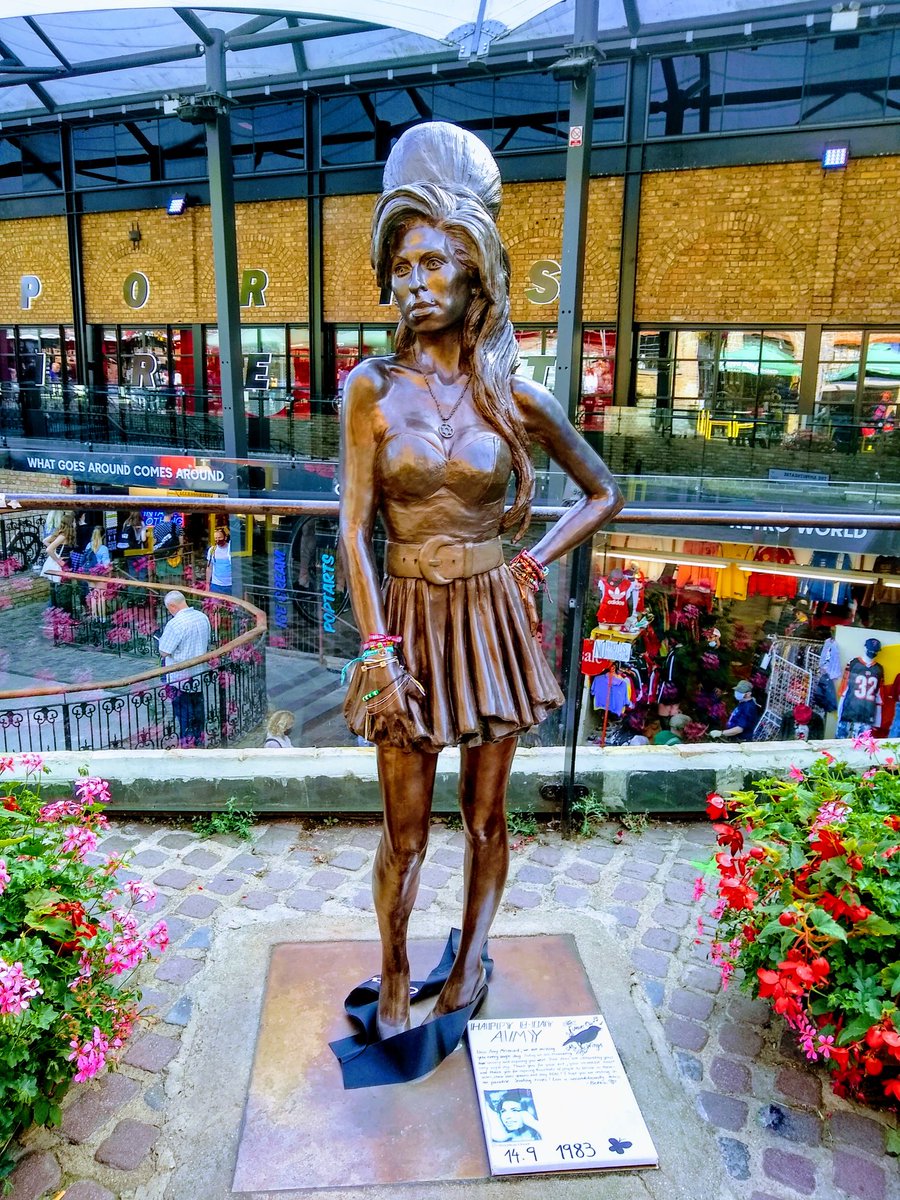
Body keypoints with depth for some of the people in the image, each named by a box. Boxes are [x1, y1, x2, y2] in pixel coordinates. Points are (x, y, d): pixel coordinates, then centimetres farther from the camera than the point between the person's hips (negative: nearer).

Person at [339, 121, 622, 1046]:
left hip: (492, 618, 1)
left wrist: (532, 565, 0)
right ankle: (393, 975, 33)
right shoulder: (372, 388, -3)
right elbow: (353, 525, -7)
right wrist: (377, 649, -12)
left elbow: (604, 493, 10)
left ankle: (470, 958, 38)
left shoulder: (517, 399, -3)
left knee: (486, 815, 14)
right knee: (405, 828, 9)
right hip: (409, 621, 0)